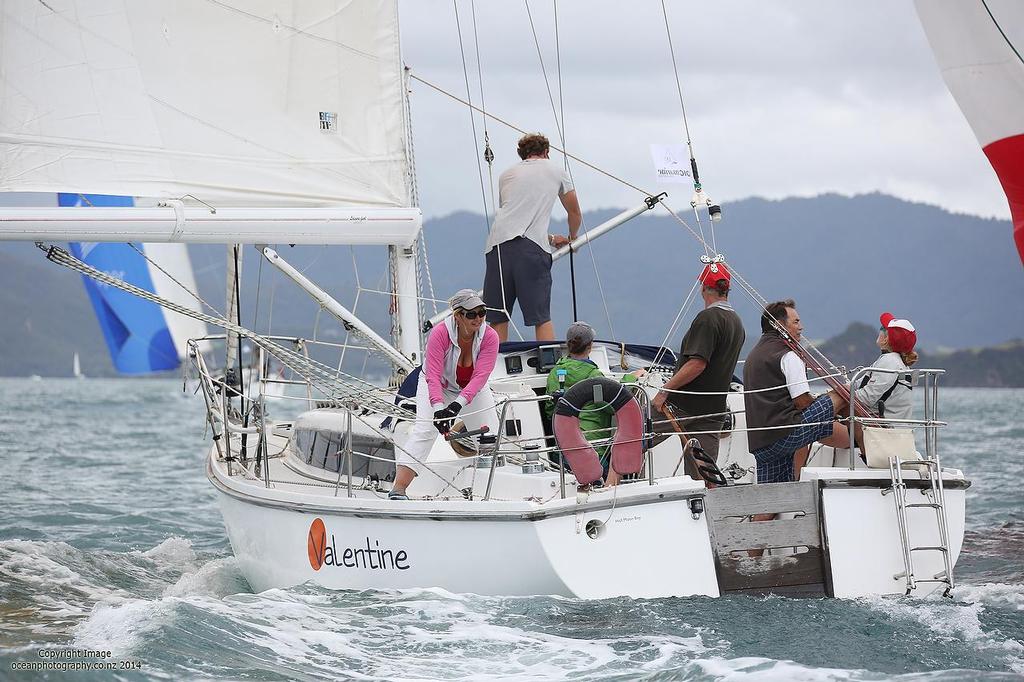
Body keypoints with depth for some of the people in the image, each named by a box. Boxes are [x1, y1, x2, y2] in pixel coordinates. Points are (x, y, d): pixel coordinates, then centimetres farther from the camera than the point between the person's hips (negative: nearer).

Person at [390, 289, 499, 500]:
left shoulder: (489, 337, -23)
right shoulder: (440, 333, -29)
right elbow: (433, 376, -34)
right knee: (424, 430, -23)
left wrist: (458, 404, -45)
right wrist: (438, 407, -49)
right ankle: (398, 488, -33)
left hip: (472, 389, 3)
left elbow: (480, 377, -31)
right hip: (438, 387, -3)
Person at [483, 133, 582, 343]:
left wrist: (551, 239, 49)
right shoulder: (555, 170, 21)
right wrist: (572, 238, 52)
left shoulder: (506, 174, 28)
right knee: (541, 317, -3)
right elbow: (575, 213, 31)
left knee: (498, 318, 6)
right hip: (532, 246, -3)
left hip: (498, 243, 3)